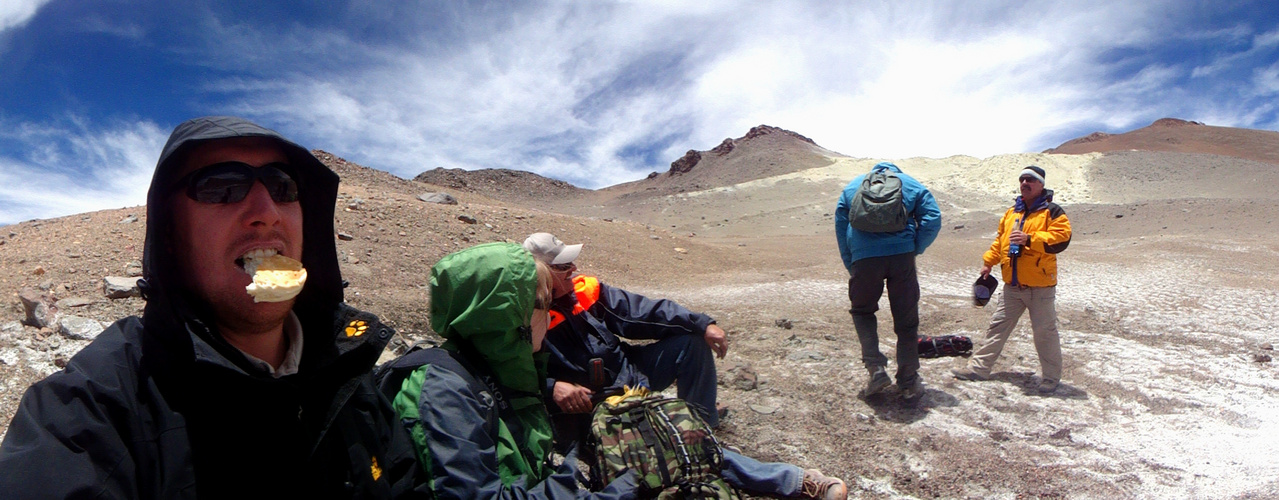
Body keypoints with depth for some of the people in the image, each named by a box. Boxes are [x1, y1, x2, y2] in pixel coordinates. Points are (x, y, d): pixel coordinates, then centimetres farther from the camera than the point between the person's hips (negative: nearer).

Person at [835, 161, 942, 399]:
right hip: (902, 256, 0)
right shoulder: (912, 185, 18)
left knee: (862, 311, 20)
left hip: (864, 257, 0)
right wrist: (915, 250, 12)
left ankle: (876, 367, 5)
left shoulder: (853, 186, 20)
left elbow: (840, 227, 14)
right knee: (906, 320, 11)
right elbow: (933, 219, 4)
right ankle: (908, 383, 19)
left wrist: (851, 266, 15)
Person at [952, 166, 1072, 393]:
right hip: (1012, 285, 6)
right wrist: (988, 262, 18)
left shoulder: (1052, 211, -5)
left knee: (1045, 332, 3)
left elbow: (1062, 238, -18)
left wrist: (1029, 239, -27)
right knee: (998, 326, 9)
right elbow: (1000, 239, 24)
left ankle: (1051, 377, 18)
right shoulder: (1012, 212, 15)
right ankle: (979, 367, 15)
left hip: (1040, 286, -6)